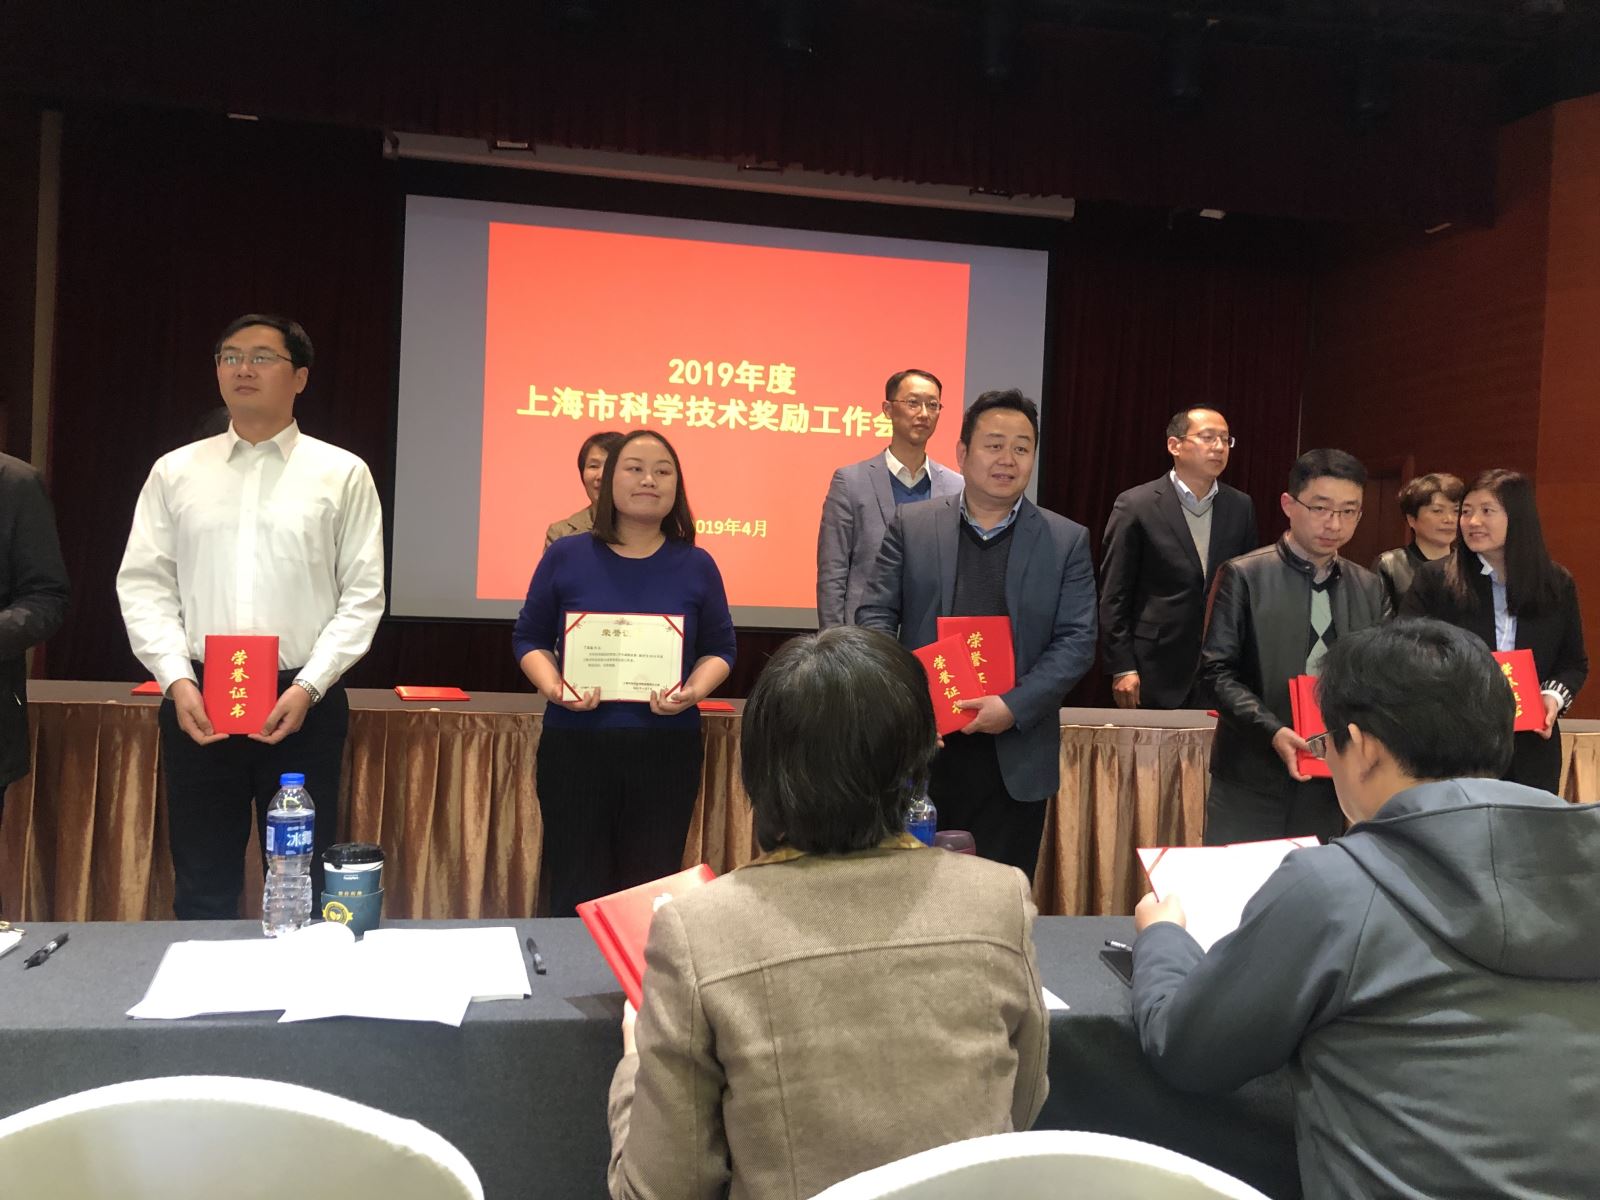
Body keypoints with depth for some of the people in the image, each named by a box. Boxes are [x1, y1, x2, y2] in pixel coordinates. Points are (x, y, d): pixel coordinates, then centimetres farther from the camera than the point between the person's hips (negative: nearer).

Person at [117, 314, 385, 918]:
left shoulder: (342, 474, 2)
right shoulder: (175, 472, 9)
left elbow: (362, 596, -1)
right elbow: (144, 584, 7)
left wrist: (308, 686, -11)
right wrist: (178, 680, -7)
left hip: (303, 703, -2)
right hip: (197, 703, 2)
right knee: (202, 888, 10)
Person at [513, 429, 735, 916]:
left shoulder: (696, 566, 6)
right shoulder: (565, 557, 4)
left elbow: (720, 648, 9)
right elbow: (530, 638, 9)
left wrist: (694, 690, -11)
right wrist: (553, 688, -11)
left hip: (667, 748, 1)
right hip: (575, 746, 0)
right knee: (577, 898, 3)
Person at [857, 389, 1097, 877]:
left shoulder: (1067, 541, 4)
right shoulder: (911, 526, 4)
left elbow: (1077, 640, -1)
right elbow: (875, 614, 2)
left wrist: (1014, 706, -14)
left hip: (1013, 758, 0)